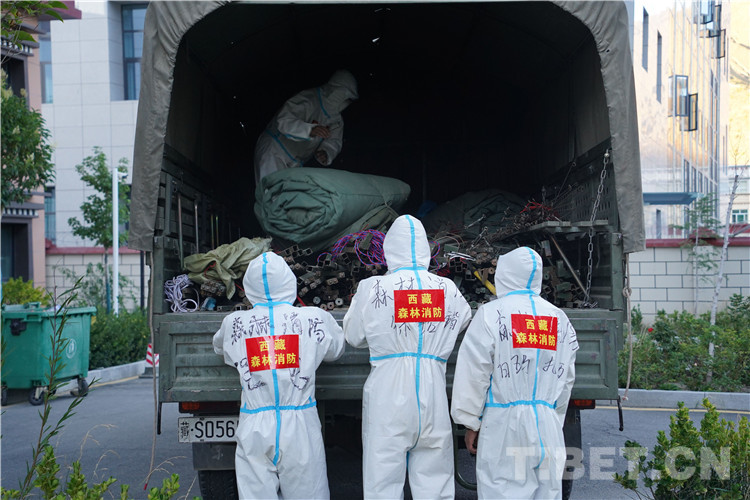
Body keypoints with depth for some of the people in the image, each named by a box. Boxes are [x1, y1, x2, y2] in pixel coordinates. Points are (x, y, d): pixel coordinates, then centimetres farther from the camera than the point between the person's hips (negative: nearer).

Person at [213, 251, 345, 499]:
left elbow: (220, 349, 22)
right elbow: (336, 348, 16)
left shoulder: (233, 324, -1)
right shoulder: (315, 319, -3)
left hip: (254, 429, 1)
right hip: (300, 428, 0)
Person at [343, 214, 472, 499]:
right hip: (433, 401, 2)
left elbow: (353, 336, 7)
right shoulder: (448, 290, 2)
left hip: (387, 403, -2)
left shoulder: (372, 288, -6)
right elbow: (464, 319, 22)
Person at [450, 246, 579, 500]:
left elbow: (474, 376, -6)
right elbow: (566, 380, 16)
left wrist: (471, 424, 3)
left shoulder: (492, 314, -5)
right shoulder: (561, 320, 12)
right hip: (548, 429, 5)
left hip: (504, 427, -5)